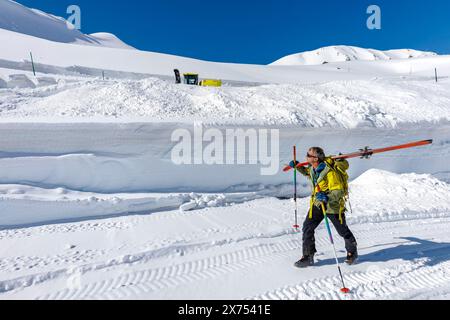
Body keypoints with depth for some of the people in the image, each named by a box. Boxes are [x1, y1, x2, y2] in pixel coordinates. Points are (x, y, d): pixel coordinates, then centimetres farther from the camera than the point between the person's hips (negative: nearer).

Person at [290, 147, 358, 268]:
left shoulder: (330, 171, -28)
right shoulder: (313, 168, -4)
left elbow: (338, 191, -28)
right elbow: (308, 173, 22)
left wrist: (327, 197, -44)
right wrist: (297, 166, 13)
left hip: (333, 205, -6)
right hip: (318, 203, 6)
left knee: (343, 231, 14)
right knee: (307, 227, -4)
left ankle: (352, 252, 43)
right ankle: (308, 257, 8)